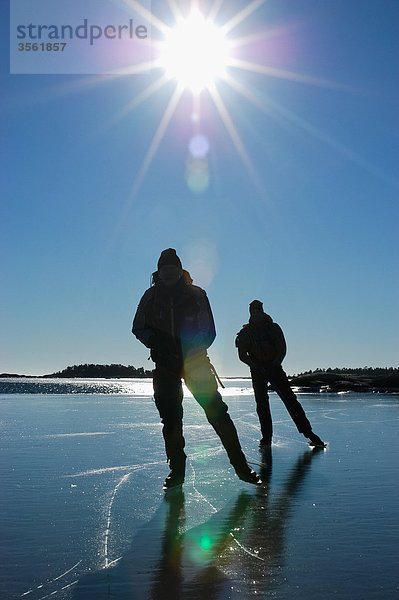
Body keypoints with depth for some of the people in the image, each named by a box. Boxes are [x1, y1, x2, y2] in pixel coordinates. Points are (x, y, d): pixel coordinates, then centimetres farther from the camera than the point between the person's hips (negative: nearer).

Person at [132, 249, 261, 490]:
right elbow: (139, 328, 11)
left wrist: (195, 349, -16)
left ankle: (240, 464, -3)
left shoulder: (196, 294, 0)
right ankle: (177, 470, 13)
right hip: (165, 363, 2)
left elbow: (209, 332, 1)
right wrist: (156, 342, -8)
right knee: (170, 417, 1)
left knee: (216, 409, -9)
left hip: (195, 359, -2)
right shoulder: (151, 296, 5)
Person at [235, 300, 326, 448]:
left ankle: (309, 433, -6)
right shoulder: (245, 333, 2)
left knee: (290, 399, -7)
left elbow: (282, 349, 0)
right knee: (262, 404, -4)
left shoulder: (273, 328, 4)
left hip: (274, 368, 0)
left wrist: (275, 364, -15)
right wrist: (257, 366, -14)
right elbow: (242, 355, -1)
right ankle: (266, 437, 4)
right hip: (258, 372, 0)